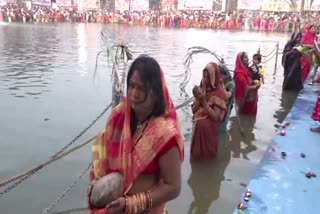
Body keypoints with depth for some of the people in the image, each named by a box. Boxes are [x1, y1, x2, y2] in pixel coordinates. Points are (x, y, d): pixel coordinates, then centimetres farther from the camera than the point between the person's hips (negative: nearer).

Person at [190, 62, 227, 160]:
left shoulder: (219, 92, -12)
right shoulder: (201, 89, 5)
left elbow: (216, 117, -20)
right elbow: (194, 110, 4)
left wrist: (203, 100, -23)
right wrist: (197, 98, -14)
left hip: (209, 127, -5)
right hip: (197, 125, 5)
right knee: (196, 153, 6)